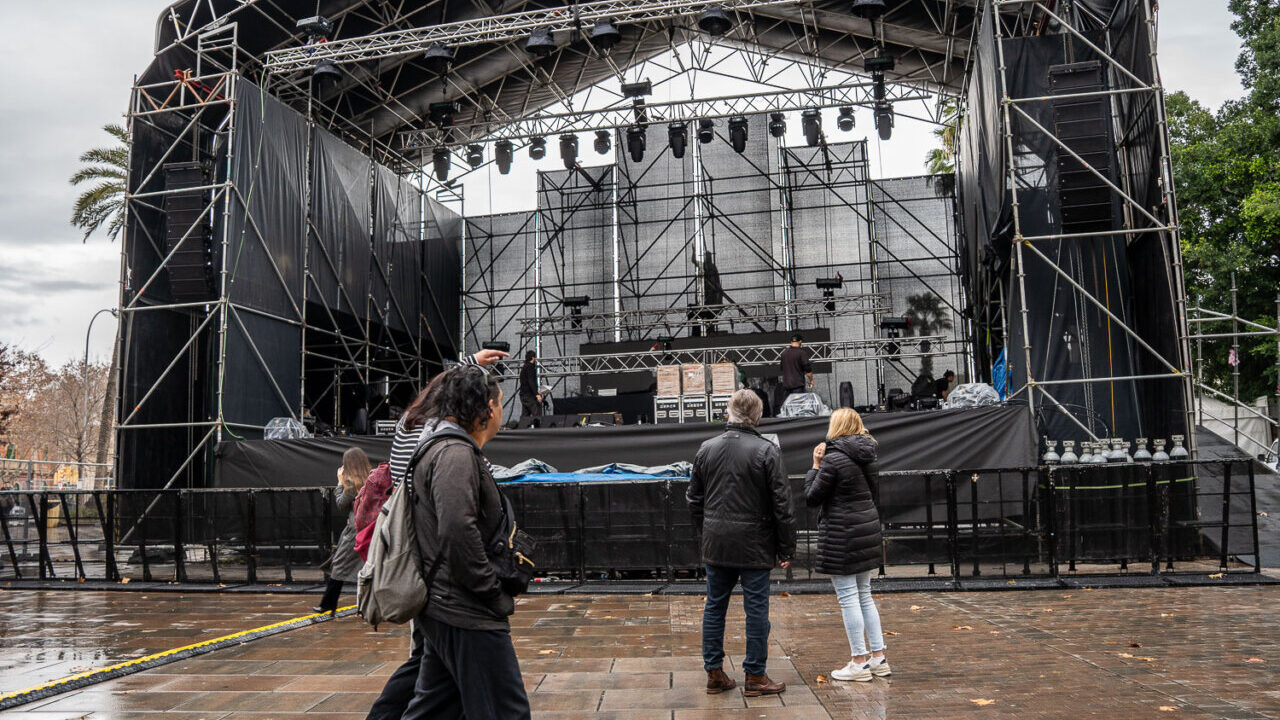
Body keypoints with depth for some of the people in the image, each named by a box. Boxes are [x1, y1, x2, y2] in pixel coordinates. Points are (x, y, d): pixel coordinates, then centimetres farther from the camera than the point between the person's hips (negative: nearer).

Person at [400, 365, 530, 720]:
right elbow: (457, 533, -28)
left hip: (443, 610, 10)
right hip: (467, 614, -10)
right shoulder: (456, 454, -17)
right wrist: (493, 594, -17)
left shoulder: (441, 449, 16)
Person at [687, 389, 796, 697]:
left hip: (715, 544, 4)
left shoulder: (706, 449, 5)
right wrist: (786, 548, -3)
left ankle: (714, 673, 19)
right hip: (754, 545, -4)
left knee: (714, 607, 12)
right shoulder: (766, 451, -9)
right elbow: (781, 504, -10)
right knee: (756, 609, 4)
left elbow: (694, 499, 12)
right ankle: (755, 677, 11)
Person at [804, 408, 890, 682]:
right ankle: (878, 658, 20)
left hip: (841, 535, -8)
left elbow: (812, 498, -10)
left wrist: (815, 466, -2)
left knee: (848, 597, 0)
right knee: (864, 595, 16)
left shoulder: (833, 459, -16)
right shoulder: (867, 456, 8)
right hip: (868, 527, 8)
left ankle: (859, 662, 6)